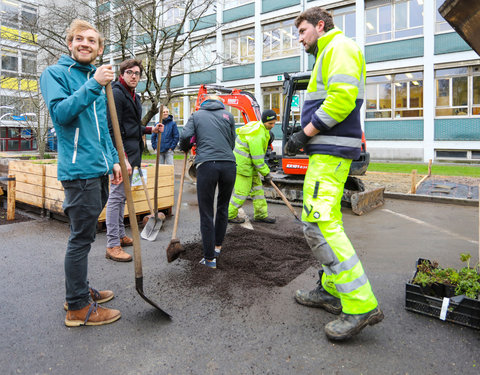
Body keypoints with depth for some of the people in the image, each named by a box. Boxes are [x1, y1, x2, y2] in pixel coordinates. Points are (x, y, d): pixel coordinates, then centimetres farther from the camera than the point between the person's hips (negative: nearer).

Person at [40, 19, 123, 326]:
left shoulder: (96, 80, 20)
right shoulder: (55, 74, 0)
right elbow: (60, 112, -17)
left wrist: (113, 160, 16)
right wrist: (94, 85, -20)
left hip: (98, 171, 8)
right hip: (79, 170, -8)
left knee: (84, 235, 16)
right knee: (82, 238, -4)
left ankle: (79, 290, 31)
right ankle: (78, 307, 8)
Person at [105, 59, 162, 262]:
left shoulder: (134, 96, 20)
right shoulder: (116, 93, -10)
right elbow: (113, 129, -19)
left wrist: (150, 130, 16)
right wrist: (122, 157, -25)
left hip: (130, 152, 10)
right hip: (122, 153, -10)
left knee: (121, 195, 15)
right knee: (117, 196, -8)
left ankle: (120, 234, 27)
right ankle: (112, 246, -3)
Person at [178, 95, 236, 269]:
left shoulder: (196, 115, 17)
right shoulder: (228, 115, 20)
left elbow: (186, 136, 2)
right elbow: (232, 142, 17)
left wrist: (184, 149, 22)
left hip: (206, 165, -2)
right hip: (229, 165, 2)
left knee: (206, 213, 4)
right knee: (223, 207, 21)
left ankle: (210, 258, 8)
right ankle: (217, 247, 32)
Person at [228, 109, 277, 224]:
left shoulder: (258, 126, 7)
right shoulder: (257, 136, -26)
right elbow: (258, 159, -22)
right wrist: (266, 173, -12)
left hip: (249, 163, 10)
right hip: (242, 164, -10)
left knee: (257, 187, 13)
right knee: (242, 192, -3)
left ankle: (261, 214, 22)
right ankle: (229, 215, 14)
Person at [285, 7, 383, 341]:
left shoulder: (340, 47, -4)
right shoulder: (327, 55, 29)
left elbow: (341, 98, -20)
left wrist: (305, 133, -15)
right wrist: (305, 137, 14)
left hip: (331, 151, -11)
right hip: (327, 150, 11)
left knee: (319, 223, -18)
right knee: (322, 220, 13)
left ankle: (361, 306, -13)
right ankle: (332, 289, 23)